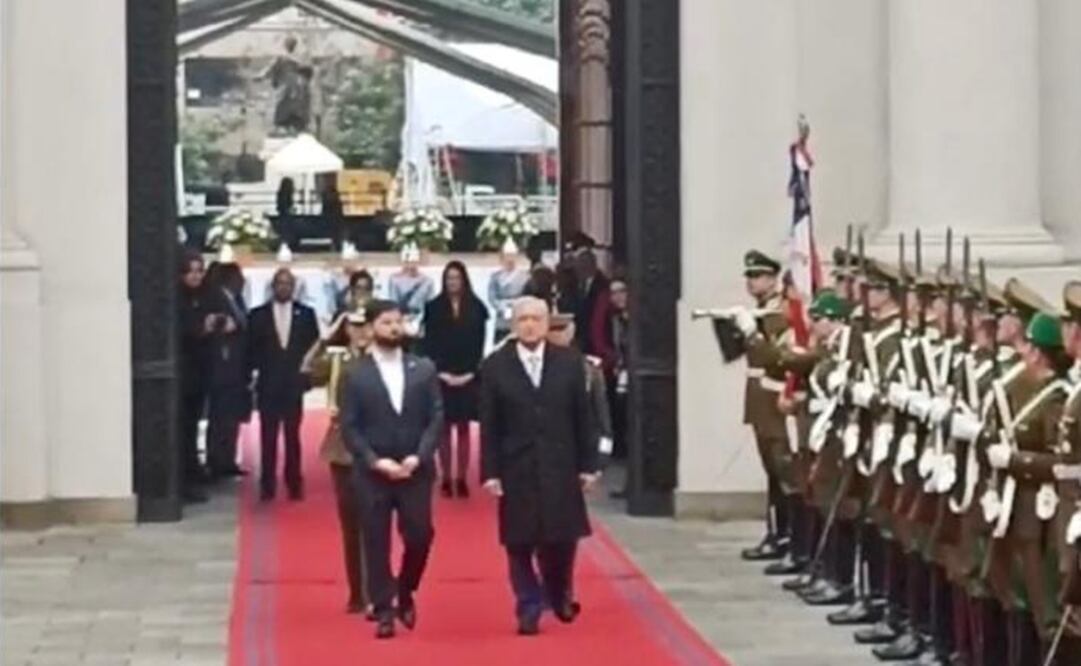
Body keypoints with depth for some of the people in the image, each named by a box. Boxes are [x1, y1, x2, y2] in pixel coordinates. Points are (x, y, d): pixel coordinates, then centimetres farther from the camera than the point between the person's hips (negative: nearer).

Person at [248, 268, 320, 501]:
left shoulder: (306, 314, 6)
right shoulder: (258, 315, 4)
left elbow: (314, 346, 5)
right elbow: (252, 349, 5)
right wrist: (257, 368, -5)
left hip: (294, 384, 0)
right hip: (268, 385, 0)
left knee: (293, 436, 2)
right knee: (268, 437, 0)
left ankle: (294, 484, 7)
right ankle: (267, 485, 3)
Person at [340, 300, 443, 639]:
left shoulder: (424, 368, 5)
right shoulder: (356, 374, -1)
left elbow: (436, 417, 2)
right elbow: (349, 427, -3)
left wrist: (419, 456, -11)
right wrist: (375, 461, -14)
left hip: (415, 469, 2)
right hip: (372, 473, -1)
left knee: (419, 536, 0)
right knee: (377, 543, 0)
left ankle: (405, 595, 24)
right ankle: (383, 610, 7)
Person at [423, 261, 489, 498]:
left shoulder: (476, 307, 2)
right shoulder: (434, 307, 1)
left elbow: (479, 343, 1)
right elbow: (430, 343, -1)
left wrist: (470, 372, -8)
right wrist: (441, 372, -10)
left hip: (468, 376, 1)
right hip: (442, 376, 0)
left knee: (463, 428, 4)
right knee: (444, 428, 2)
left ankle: (462, 478, 7)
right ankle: (446, 478, 5)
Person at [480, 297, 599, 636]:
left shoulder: (569, 362, 3)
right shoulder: (495, 366, -1)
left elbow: (582, 417, 4)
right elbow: (489, 426, -2)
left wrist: (587, 464, 1)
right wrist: (490, 472, -7)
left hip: (560, 466, 1)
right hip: (516, 469, -1)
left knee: (562, 537, 4)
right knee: (520, 543, 1)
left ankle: (559, 596, 29)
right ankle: (529, 610, 9)